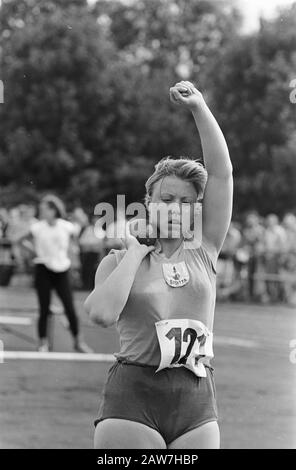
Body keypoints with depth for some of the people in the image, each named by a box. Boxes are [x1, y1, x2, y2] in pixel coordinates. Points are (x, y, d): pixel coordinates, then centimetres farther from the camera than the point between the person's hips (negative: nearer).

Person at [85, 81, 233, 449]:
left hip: (196, 404, 3)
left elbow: (221, 173, 5)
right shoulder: (118, 261, 7)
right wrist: (134, 254, -4)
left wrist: (199, 108, 3)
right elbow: (103, 313, -14)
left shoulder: (202, 253, 11)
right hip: (133, 395, -2)